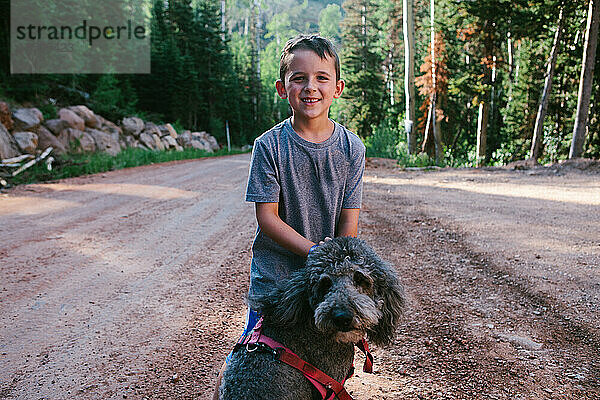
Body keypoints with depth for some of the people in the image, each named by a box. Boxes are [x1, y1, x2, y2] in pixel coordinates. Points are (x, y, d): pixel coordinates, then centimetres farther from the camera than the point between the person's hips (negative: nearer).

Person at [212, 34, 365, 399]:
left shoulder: (351, 148, -3)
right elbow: (267, 217, -11)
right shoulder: (269, 145, -9)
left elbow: (349, 221, -2)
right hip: (274, 273, -1)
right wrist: (314, 251, -19)